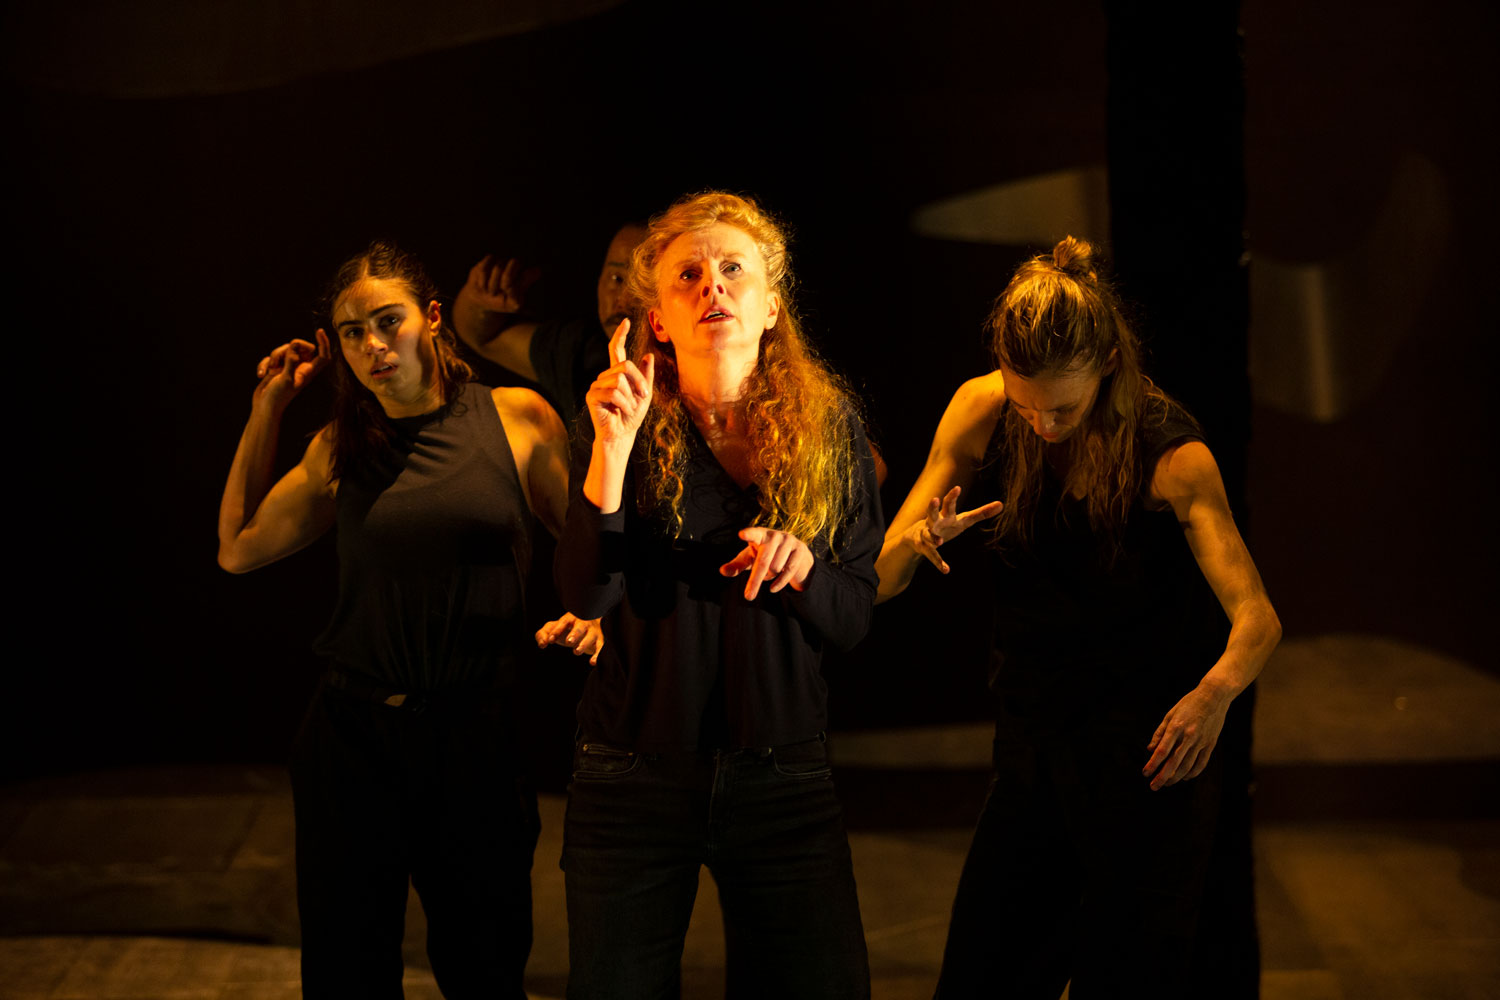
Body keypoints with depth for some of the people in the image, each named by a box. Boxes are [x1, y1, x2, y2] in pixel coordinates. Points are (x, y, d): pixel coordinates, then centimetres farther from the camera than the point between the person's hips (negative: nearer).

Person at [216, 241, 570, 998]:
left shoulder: (517, 418, 1)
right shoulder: (341, 448, 8)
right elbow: (239, 550, 12)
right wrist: (266, 411, 10)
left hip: (474, 737, -2)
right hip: (354, 737, 2)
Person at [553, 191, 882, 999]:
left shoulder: (830, 428, 1)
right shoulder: (626, 426, -3)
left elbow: (853, 620, 2)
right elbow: (587, 596, -15)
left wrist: (801, 565, -19)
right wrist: (611, 447, -24)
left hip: (783, 779, 1)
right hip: (634, 780, -1)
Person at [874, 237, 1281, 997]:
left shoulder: (1170, 455, -17)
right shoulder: (980, 414, -8)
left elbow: (1257, 618, -25)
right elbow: (876, 584, -5)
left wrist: (1216, 691, -47)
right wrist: (918, 542, -29)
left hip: (1149, 748, -4)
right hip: (1032, 742, 4)